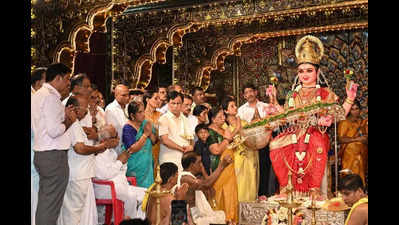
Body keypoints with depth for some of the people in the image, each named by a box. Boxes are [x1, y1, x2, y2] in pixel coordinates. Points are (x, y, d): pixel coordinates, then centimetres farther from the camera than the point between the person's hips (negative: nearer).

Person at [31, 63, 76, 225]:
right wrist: (69, 121, -5)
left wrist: (64, 114, 10)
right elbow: (54, 130, -22)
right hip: (54, 155, -10)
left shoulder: (38, 95, 16)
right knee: (52, 205, -4)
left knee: (44, 201, 15)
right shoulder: (51, 96, -15)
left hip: (41, 154, 10)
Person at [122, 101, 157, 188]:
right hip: (135, 167, -6)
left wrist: (150, 133, -15)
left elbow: (155, 141, 6)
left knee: (148, 188, 7)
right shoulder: (127, 128, -14)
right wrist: (145, 134, -21)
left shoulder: (145, 123, 4)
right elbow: (132, 149, -22)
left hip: (147, 163, 6)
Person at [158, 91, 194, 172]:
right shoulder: (164, 119, -1)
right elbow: (164, 140, -10)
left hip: (186, 158, 5)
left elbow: (191, 138, 19)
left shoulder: (185, 119, 19)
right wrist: (181, 148, -11)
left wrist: (191, 146, -3)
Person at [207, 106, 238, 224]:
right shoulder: (210, 132, -10)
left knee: (230, 193, 8)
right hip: (218, 168, -8)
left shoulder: (223, 129, 15)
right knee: (220, 194, -5)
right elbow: (216, 150, -21)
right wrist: (226, 139, -11)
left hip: (229, 166, 8)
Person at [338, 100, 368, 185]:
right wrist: (356, 139, -17)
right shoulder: (344, 122, -2)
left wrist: (365, 139, -9)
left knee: (360, 177, 3)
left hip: (362, 155, 5)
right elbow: (341, 139, -12)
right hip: (350, 155, -5)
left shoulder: (363, 122, 13)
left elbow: (366, 136, 14)